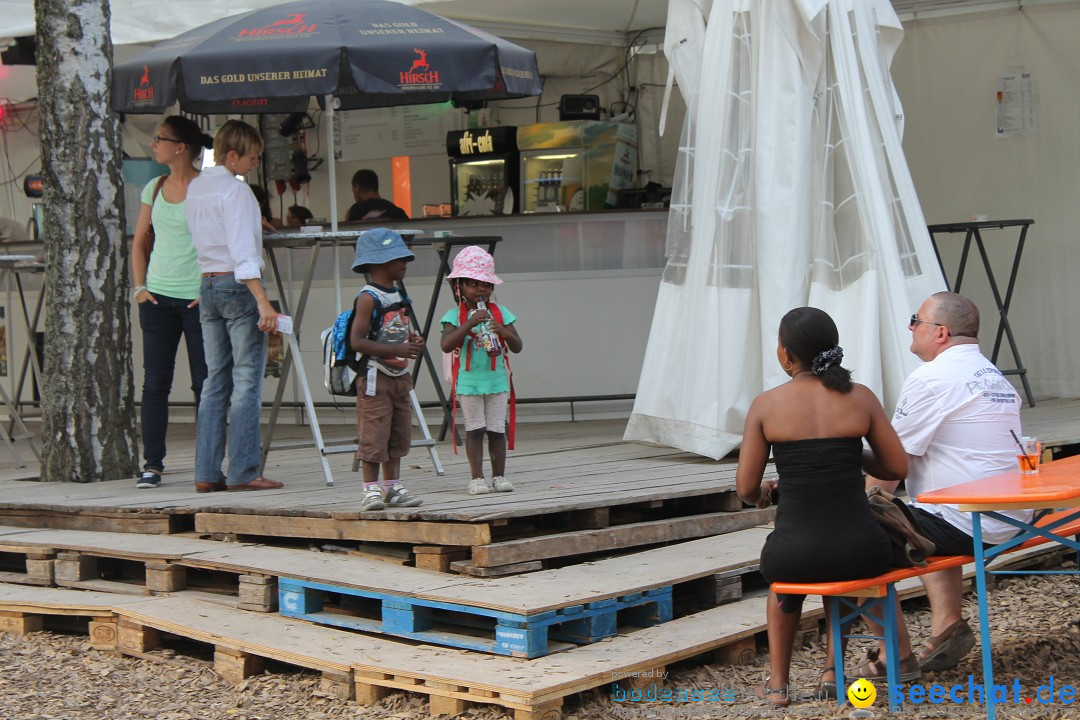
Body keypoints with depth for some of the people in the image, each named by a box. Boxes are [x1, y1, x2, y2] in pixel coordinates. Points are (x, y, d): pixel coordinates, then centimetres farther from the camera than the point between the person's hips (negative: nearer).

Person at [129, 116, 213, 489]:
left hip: (199, 299, -5)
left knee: (205, 384, 1)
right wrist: (140, 287, 6)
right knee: (155, 382, 2)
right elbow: (141, 241, 17)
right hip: (158, 297, 5)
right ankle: (152, 464, 6)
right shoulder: (155, 188, 11)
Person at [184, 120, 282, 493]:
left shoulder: (194, 187, 14)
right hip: (238, 285, -8)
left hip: (207, 285, 8)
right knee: (247, 380, -6)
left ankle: (206, 472, 7)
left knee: (215, 380, 9)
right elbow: (243, 251, -19)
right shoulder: (235, 189, -12)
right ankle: (243, 472, -8)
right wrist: (263, 301, -23)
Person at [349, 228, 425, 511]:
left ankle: (392, 488, 20)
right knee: (374, 435, -7)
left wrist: (413, 341, 2)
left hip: (399, 376, 9)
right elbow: (357, 341, -21)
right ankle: (371, 491, -2)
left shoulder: (400, 295, 12)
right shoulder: (368, 298, -14)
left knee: (398, 435, 12)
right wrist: (396, 350, -25)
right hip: (375, 377, -9)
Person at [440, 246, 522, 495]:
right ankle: (477, 478, 3)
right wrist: (470, 323, -25)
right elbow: (446, 345, -18)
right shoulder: (455, 316, -3)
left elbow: (517, 347, 3)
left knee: (497, 430, 4)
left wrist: (504, 332, -18)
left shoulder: (500, 313, 5)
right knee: (475, 430, 0)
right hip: (469, 381, -2)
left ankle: (499, 476, 10)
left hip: (496, 380, 2)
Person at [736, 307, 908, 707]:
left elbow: (746, 489, 1)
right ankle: (831, 672, 35)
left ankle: (778, 682, 35)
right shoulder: (860, 398, 1)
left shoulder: (765, 405, -3)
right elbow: (898, 468, 7)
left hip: (796, 553, -1)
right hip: (862, 553, 1)